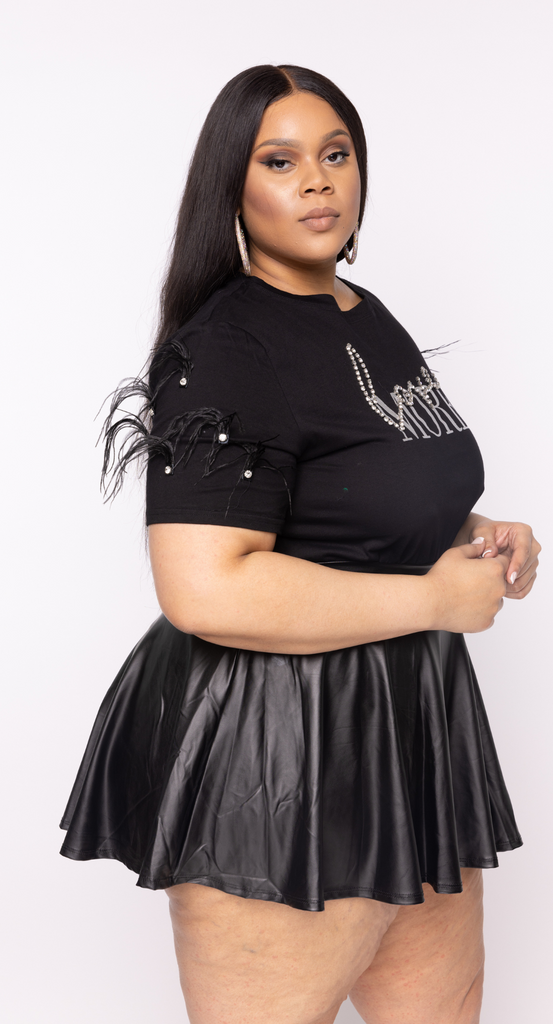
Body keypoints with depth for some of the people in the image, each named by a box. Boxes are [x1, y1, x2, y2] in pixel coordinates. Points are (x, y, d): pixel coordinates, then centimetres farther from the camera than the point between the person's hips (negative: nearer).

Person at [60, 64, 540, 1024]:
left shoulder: (369, 317, 12)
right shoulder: (224, 350, -18)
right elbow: (206, 592, -29)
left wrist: (475, 536, 4)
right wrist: (437, 597, -20)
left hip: (409, 724, 9)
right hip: (273, 762, -9)